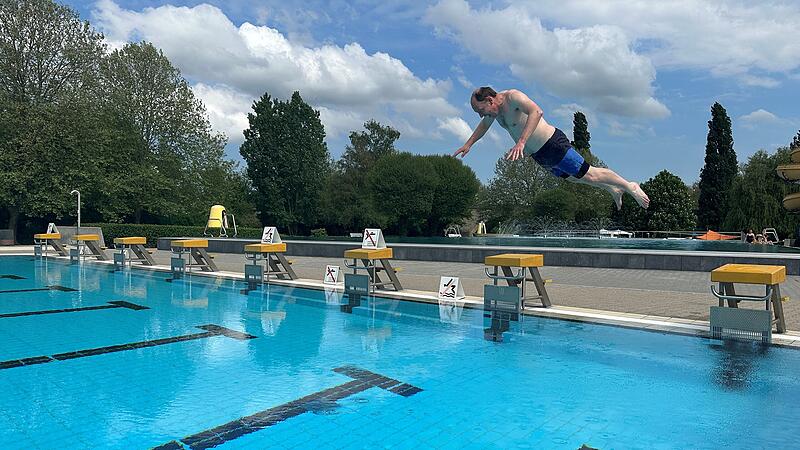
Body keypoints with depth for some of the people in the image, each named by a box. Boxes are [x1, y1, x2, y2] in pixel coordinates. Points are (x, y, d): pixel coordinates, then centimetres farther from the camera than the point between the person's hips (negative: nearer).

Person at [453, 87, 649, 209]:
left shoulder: (513, 97, -24)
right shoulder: (495, 108, 3)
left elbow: (537, 112, -43)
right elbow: (484, 125, 27)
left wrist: (521, 142, -52)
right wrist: (468, 144, 25)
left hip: (553, 145, -9)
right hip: (539, 155, 9)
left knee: (589, 174, 0)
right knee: (573, 177, 24)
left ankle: (630, 187, 20)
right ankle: (614, 190, 42)